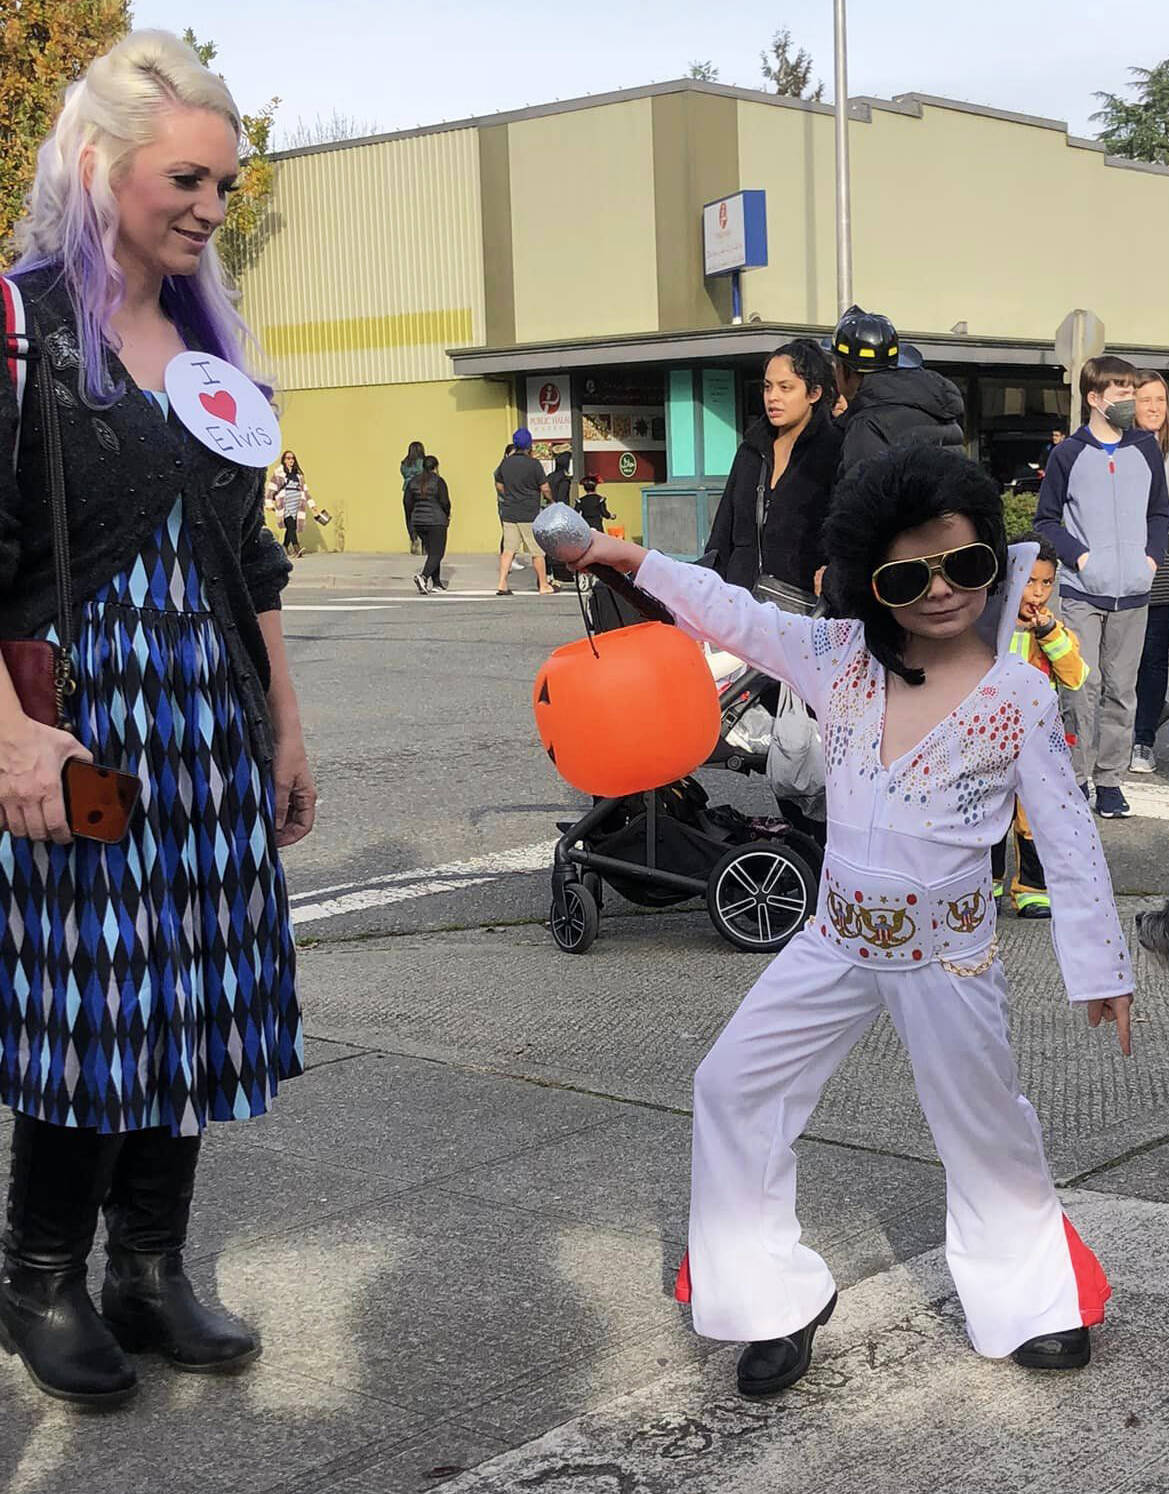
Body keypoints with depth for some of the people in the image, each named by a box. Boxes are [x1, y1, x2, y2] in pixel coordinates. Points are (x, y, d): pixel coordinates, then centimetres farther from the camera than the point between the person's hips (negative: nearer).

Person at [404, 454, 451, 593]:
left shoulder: (414, 481, 6)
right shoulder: (438, 481, -9)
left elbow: (408, 502, 7)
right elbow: (445, 502, -12)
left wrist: (411, 521, 17)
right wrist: (447, 515, 8)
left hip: (418, 522, 6)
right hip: (436, 522, -6)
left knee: (431, 552, 18)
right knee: (437, 553, -4)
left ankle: (436, 582, 19)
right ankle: (423, 576, -26)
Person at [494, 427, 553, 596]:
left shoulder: (505, 463, 5)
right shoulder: (533, 464, -12)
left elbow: (499, 486, 15)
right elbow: (545, 489, -9)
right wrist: (551, 499, 11)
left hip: (508, 514, 5)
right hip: (529, 515, -5)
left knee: (508, 549, 7)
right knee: (538, 551, 4)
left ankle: (502, 584, -1)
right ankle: (544, 585, 10)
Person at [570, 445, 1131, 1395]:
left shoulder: (1021, 698, -11)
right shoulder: (840, 658, -3)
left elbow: (1067, 838, -7)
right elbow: (733, 614, 3)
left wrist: (1100, 968, -5)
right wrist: (631, 558, -5)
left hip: (950, 953, -3)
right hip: (839, 940, 4)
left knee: (987, 1128, 11)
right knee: (734, 1085, 1)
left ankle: (1029, 1298, 36)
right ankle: (777, 1298, 16)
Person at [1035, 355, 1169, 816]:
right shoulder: (1069, 454, -1)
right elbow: (1046, 519, 4)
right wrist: (1078, 555, -9)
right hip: (1082, 592, -3)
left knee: (1121, 690, 6)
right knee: (1084, 687, -5)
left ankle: (1109, 778, 14)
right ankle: (1077, 777, 5)